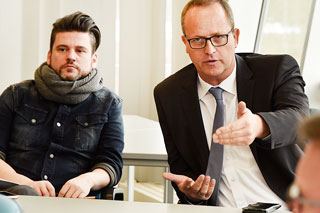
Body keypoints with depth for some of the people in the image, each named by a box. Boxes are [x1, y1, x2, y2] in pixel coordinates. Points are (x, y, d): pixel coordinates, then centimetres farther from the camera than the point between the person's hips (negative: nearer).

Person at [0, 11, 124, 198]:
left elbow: (112, 162, 8)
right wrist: (25, 183, -12)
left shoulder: (108, 104, 17)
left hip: (75, 204, 1)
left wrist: (88, 179, -15)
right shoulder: (17, 95, 16)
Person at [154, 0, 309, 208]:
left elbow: (298, 119, -19)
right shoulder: (168, 95, 7)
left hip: (286, 205, -1)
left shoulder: (279, 69, -1)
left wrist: (260, 125, -42)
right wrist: (189, 189, -10)